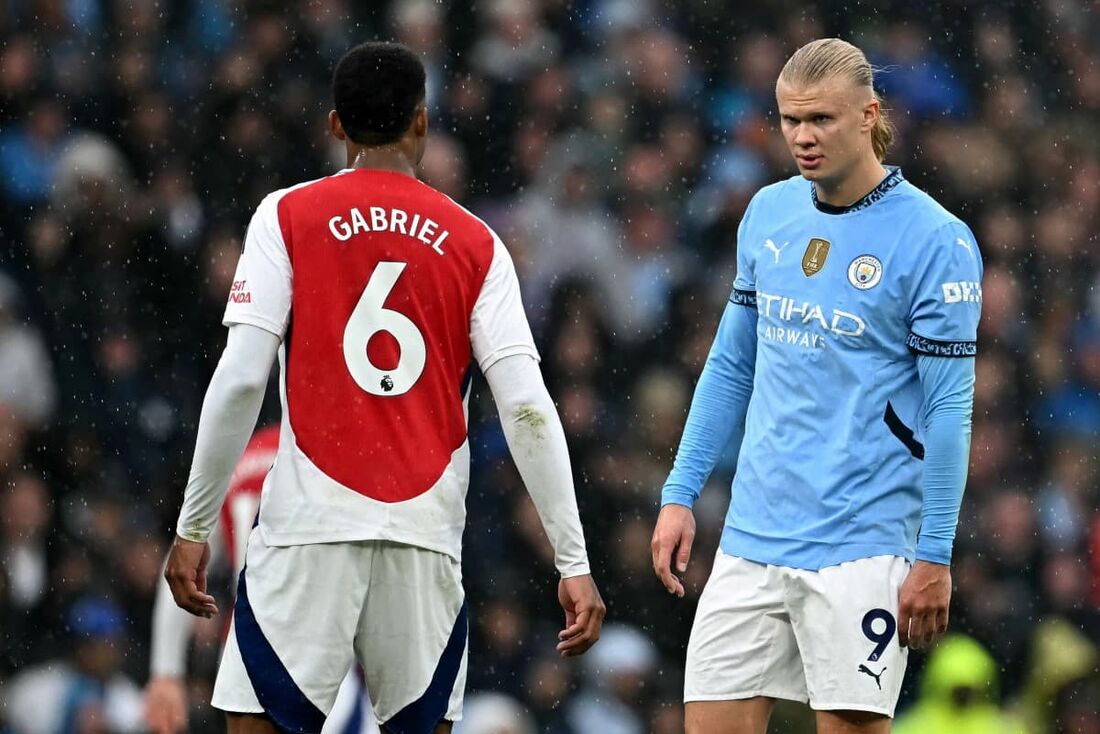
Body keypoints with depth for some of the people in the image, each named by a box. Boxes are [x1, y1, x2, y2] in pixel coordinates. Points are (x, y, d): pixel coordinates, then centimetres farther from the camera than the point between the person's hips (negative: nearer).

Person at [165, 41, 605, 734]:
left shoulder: (287, 218, 3)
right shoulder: (478, 245, 8)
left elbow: (241, 380, -6)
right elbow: (526, 407, 0)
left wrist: (193, 526, 1)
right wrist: (573, 561, 1)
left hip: (310, 522, -2)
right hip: (427, 533, 2)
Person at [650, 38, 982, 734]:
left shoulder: (934, 239, -9)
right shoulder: (768, 213, 10)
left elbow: (949, 408, -9)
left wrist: (935, 557, -12)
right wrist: (681, 495, 13)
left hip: (860, 550, -6)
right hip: (751, 541, 6)